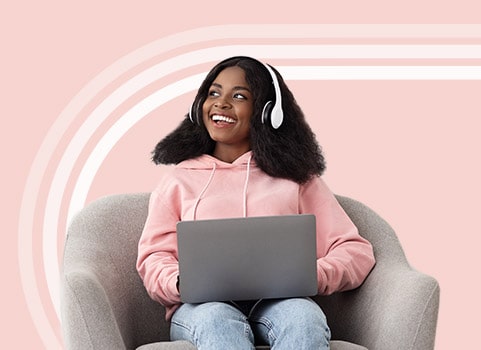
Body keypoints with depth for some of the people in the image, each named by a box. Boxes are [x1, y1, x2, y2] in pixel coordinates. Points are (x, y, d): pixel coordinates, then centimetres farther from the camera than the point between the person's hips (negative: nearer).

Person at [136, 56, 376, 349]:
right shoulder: (179, 179, 23)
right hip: (203, 305, 0)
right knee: (219, 320, -38)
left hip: (278, 301, 1)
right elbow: (153, 259, 11)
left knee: (305, 317, -36)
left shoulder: (296, 177, 22)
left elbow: (356, 251, 12)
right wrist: (182, 283, -13)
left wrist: (312, 276, -10)